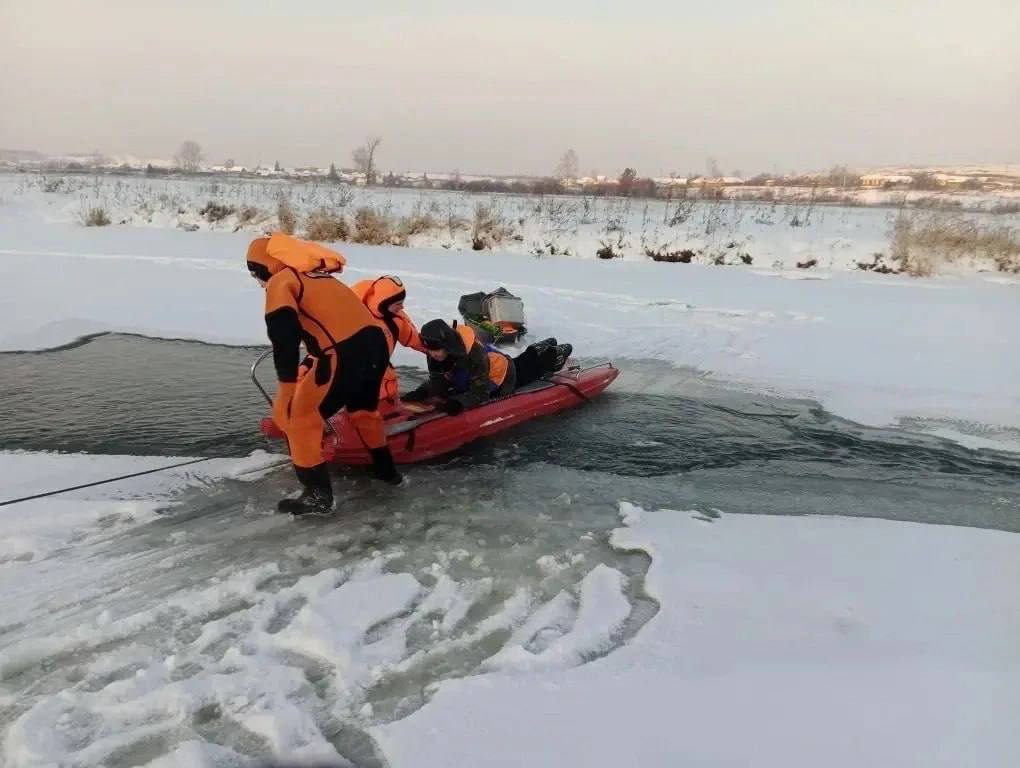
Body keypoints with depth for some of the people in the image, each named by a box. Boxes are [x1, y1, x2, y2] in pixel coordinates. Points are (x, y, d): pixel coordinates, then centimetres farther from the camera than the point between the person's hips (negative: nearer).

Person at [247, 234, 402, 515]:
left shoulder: (280, 282, 2)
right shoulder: (314, 275, 27)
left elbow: (284, 335, -11)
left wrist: (286, 385, -13)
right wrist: (315, 364, 40)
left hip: (347, 353, -8)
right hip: (376, 342, 9)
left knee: (299, 416, 5)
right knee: (363, 408, 32)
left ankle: (317, 493, 7)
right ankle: (386, 469, 46)